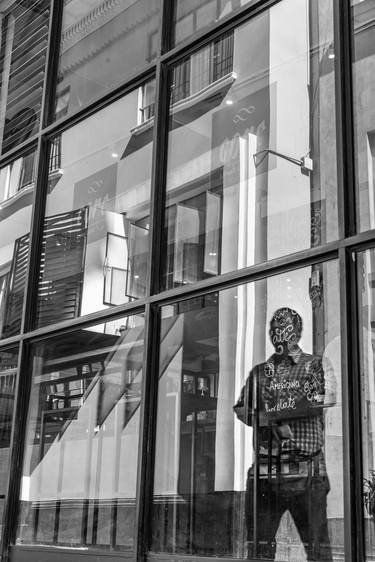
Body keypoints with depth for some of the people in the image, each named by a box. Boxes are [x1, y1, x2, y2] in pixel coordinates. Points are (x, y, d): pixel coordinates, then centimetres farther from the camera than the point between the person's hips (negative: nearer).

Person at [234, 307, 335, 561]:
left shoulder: (316, 365, 7)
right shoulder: (259, 371, 18)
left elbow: (319, 403, -9)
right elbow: (241, 409, 11)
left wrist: (268, 414, -10)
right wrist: (274, 422, -8)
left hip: (305, 470, -3)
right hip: (265, 470, 4)